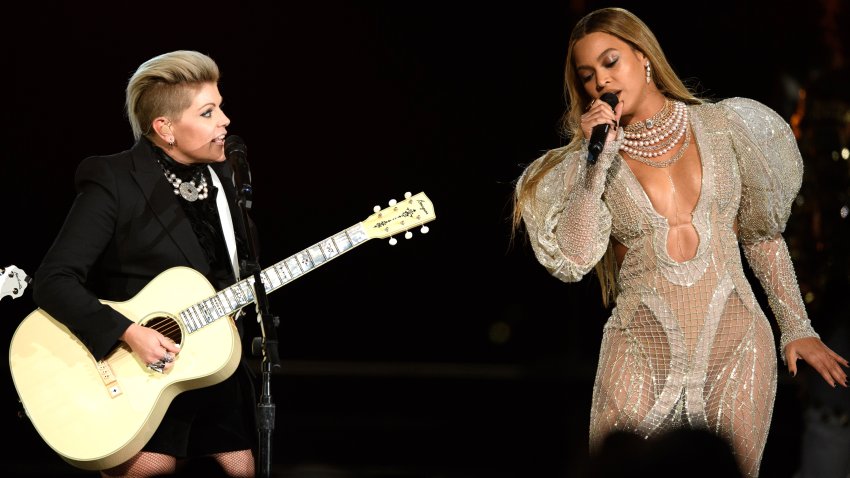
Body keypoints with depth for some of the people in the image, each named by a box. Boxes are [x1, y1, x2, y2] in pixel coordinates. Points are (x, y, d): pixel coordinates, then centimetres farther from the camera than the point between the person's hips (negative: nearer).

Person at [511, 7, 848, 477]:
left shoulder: (721, 126, 6)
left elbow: (762, 235, 13)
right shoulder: (588, 160, 5)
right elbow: (572, 260, -10)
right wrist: (597, 160, -12)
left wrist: (797, 329, 12)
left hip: (735, 347, 0)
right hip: (641, 354, 0)